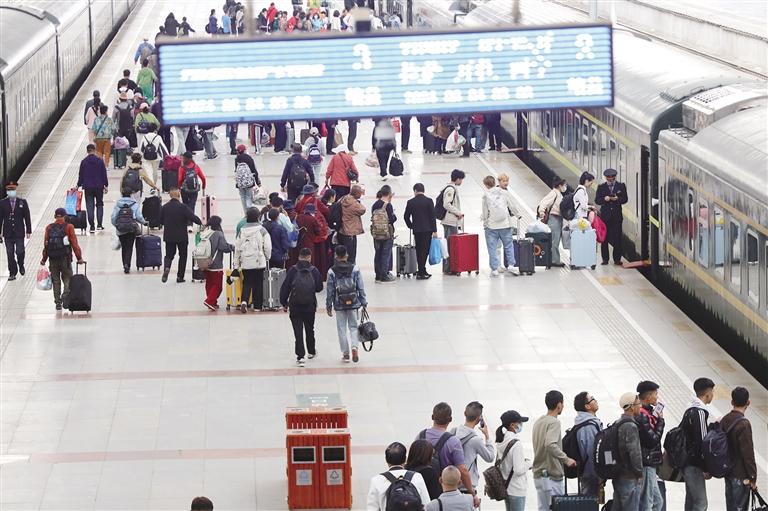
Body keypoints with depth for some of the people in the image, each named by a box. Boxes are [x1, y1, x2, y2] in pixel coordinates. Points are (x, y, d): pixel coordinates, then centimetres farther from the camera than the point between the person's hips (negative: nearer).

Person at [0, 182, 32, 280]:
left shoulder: (22, 202, 3)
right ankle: (12, 273, 8)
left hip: (19, 233, -1)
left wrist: (28, 231, -1)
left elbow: (27, 217, 3)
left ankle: (21, 265, 22)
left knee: (20, 251, -8)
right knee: (10, 254, 1)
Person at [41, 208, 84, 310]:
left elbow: (45, 244, 4)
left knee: (56, 280, 11)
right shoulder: (69, 227, -3)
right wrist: (79, 258, -1)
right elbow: (74, 243, -5)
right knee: (67, 279, 7)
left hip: (53, 259, 2)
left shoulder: (49, 228, 4)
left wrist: (44, 259, 12)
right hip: (65, 259, -2)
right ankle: (65, 297, -17)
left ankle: (57, 302, 11)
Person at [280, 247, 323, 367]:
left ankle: (300, 356, -10)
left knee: (298, 331, -1)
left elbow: (285, 287, -5)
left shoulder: (293, 270, -6)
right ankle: (311, 352, 36)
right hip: (310, 305, 1)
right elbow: (319, 288, -1)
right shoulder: (314, 271, -5)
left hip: (295, 306, -1)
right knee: (309, 329, 20)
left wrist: (284, 303, 5)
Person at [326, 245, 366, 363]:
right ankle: (354, 346, -11)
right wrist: (363, 302, 8)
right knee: (353, 326, 13)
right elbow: (361, 288, -1)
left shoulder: (332, 272, -8)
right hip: (353, 304, 1)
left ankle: (345, 354, 11)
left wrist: (329, 306, 6)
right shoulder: (355, 269, -5)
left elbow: (330, 290, -4)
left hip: (339, 305, -1)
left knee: (342, 329, 9)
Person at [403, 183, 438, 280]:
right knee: (424, 250, -2)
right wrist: (434, 230, -4)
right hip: (427, 230, -3)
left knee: (419, 251, 12)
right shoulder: (429, 201, -5)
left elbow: (406, 217, 6)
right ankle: (421, 273, -7)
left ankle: (422, 271, 18)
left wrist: (411, 226, 22)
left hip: (416, 231, 3)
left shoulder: (410, 202, 1)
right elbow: (433, 216, -7)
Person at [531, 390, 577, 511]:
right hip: (552, 475, -9)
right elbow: (550, 445, -30)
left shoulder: (538, 422, 14)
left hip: (538, 475, 9)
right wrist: (566, 459, -24)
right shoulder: (554, 422, -14)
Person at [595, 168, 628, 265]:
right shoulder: (601, 187, 8)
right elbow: (597, 200, 3)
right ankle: (605, 259, 6)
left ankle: (617, 259, 3)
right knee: (604, 238, 1)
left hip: (617, 215, 0)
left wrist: (617, 199, -16)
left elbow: (625, 199, 2)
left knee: (617, 238, -2)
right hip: (605, 215, 0)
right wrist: (604, 199, -16)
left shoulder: (621, 186, 7)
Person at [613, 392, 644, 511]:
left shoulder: (616, 424, 13)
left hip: (617, 476, 9)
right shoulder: (630, 426, -17)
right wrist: (639, 473, -10)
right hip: (630, 478, -9)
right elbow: (635, 452, -21)